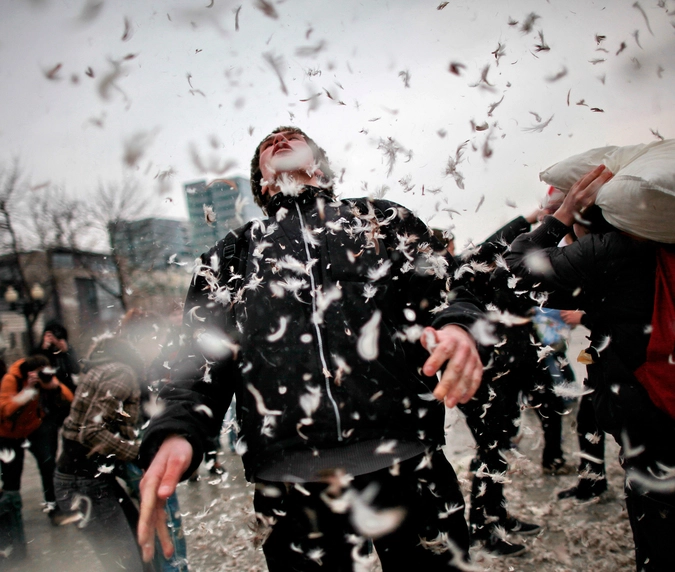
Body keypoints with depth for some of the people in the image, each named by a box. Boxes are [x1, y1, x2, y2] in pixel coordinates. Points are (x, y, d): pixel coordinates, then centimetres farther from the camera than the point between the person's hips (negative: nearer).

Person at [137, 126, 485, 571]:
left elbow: (444, 293, 9)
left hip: (407, 460, 0)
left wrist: (457, 328, -16)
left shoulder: (386, 220, 18)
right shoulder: (230, 256, 20)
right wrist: (175, 432, -7)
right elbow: (204, 358, 12)